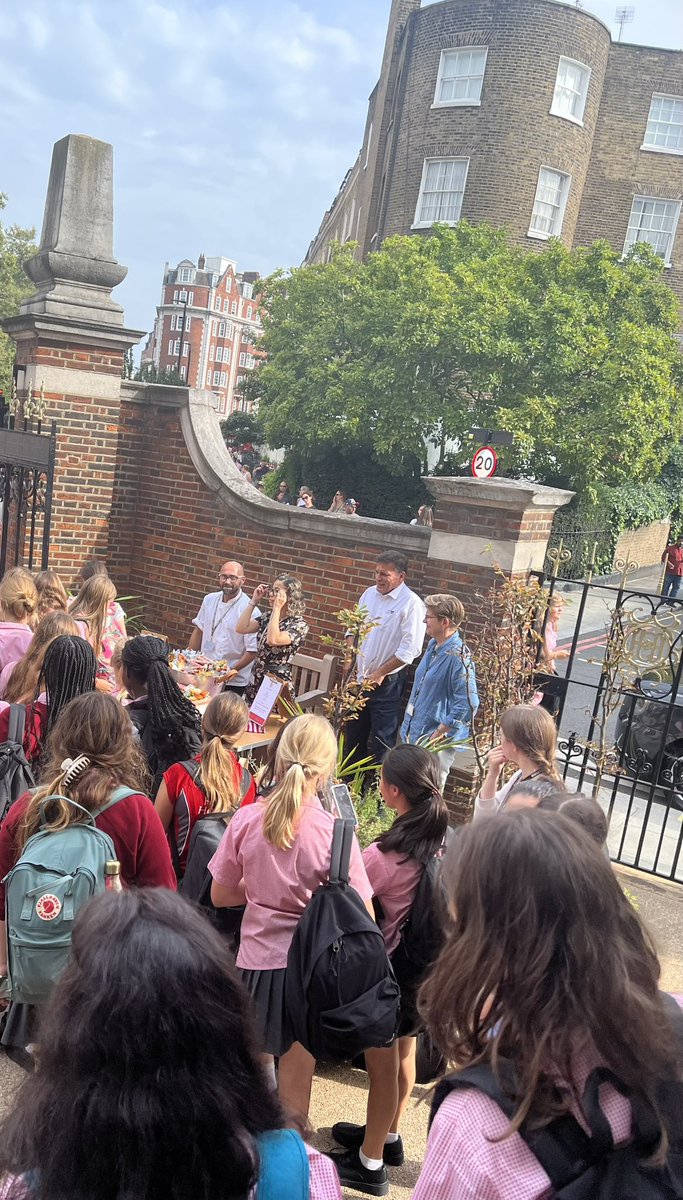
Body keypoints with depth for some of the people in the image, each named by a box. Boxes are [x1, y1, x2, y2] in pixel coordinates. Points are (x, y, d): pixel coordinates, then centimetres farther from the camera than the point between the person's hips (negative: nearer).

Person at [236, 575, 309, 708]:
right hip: (255, 682, 6)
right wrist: (254, 601, 0)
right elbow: (240, 628, -1)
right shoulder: (267, 617, 9)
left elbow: (273, 640, -28)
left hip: (277, 684, -6)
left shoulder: (299, 624, -12)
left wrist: (277, 608, -22)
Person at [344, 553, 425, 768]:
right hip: (359, 678, 7)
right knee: (353, 736, 19)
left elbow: (409, 649, -19)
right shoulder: (369, 594, 5)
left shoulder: (411, 604, -15)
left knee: (382, 741, 1)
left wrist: (379, 674, -15)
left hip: (386, 683, -7)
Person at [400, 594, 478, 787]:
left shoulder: (458, 657, -21)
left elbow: (467, 705, -25)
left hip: (437, 744, -9)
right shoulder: (433, 646, 7)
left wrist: (438, 735, -20)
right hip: (415, 735, 9)